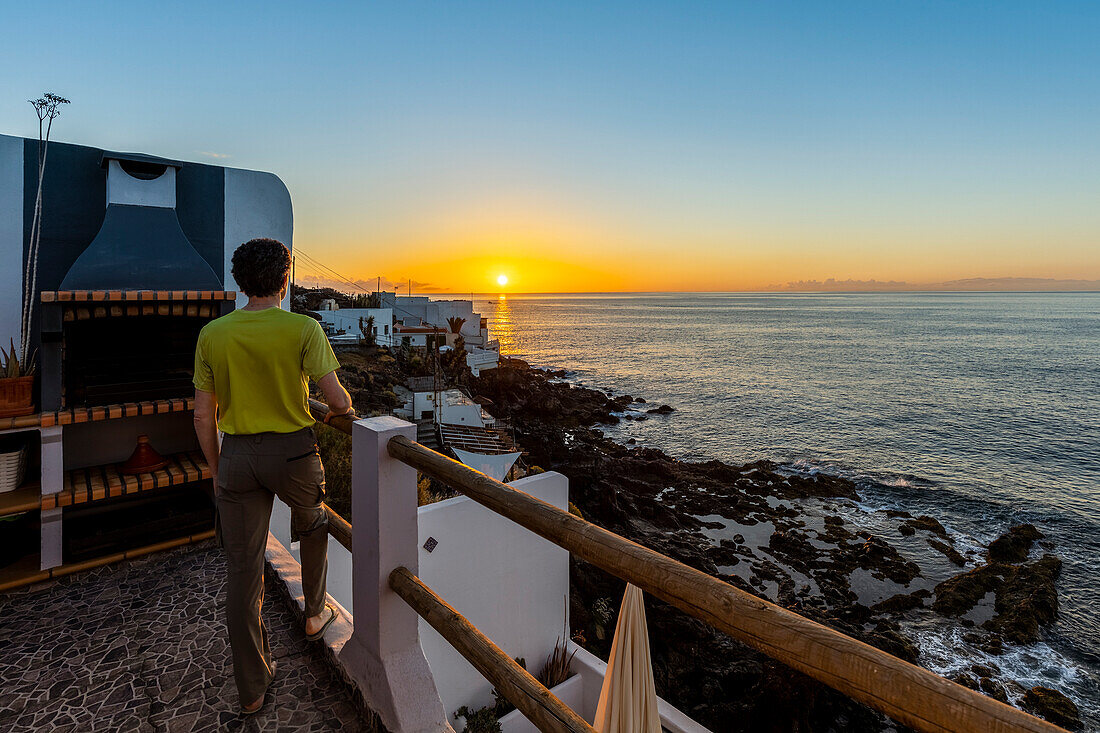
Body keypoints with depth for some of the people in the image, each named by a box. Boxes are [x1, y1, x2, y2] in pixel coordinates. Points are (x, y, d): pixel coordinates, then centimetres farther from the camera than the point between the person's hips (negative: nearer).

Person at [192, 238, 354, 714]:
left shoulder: (212, 335, -1)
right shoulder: (303, 329, -13)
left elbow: (203, 415, 3)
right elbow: (339, 399, -19)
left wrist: (216, 472, 15)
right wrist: (336, 411, 6)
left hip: (236, 456, 3)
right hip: (292, 450, -3)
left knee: (243, 571, 12)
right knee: (314, 529, 29)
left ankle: (252, 689, 27)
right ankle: (315, 615, 45)